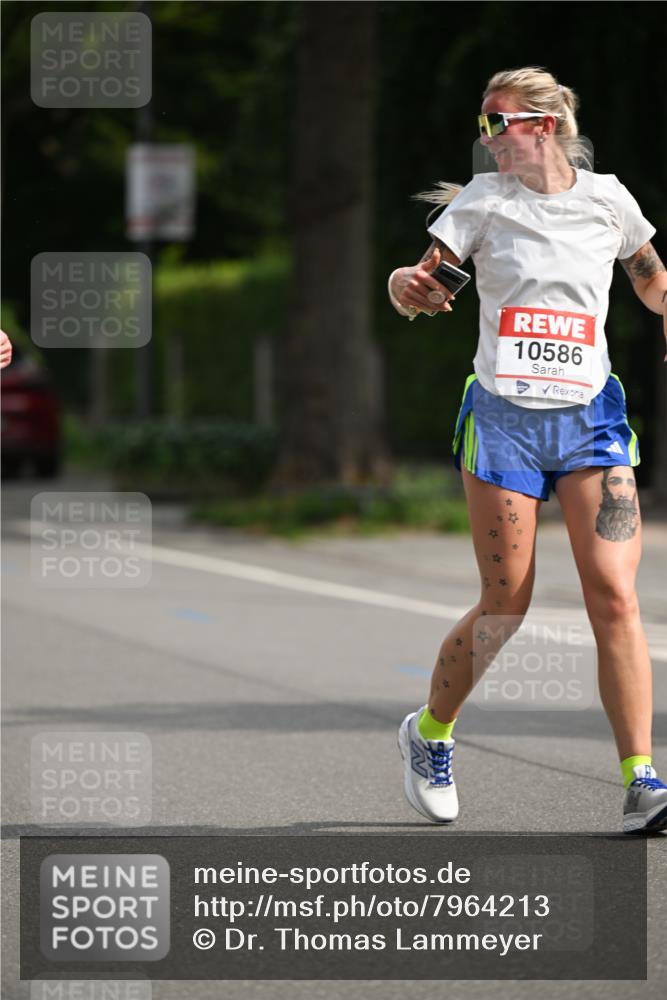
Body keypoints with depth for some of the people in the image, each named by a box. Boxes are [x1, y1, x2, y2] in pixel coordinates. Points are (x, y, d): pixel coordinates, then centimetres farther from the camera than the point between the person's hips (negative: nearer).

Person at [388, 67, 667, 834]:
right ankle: (428, 734, 27)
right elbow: (418, 282, -2)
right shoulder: (483, 202, 2)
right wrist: (409, 287, -25)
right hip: (502, 418, -1)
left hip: (589, 418, 1)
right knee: (505, 604, 1)